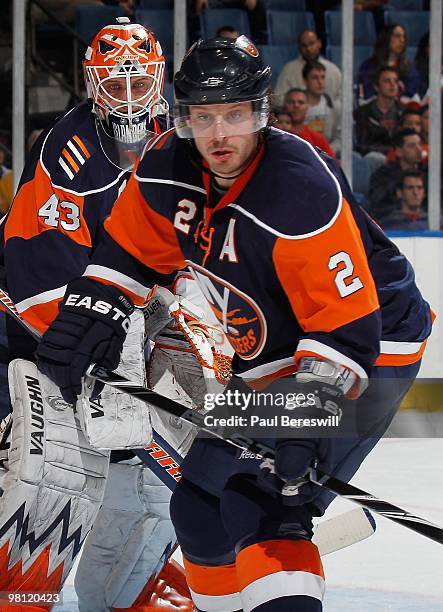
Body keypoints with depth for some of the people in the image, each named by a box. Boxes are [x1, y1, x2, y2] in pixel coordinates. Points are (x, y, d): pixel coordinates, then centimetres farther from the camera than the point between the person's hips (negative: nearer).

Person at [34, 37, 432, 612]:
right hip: (268, 361, 8)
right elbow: (131, 251, 9)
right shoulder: (169, 168, -8)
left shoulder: (301, 190, -30)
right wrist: (92, 308, -3)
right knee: (200, 506, 10)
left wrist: (309, 408, -37)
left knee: (262, 503, -20)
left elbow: (347, 322, -31)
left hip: (370, 348, -8)